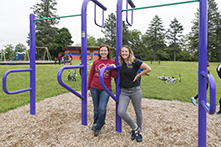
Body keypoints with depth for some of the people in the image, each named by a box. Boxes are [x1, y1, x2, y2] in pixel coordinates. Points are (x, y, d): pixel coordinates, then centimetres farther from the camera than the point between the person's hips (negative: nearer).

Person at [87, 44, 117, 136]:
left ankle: (98, 127, 12)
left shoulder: (111, 62, 3)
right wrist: (88, 88, 8)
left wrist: (113, 68, -17)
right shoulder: (96, 62, 6)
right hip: (94, 88, 2)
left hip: (105, 89, -2)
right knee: (96, 109, 11)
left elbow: (115, 76, 0)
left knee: (102, 108, -12)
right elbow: (91, 75, 9)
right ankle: (95, 123, 35)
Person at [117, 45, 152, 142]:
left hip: (135, 90, -2)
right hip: (124, 91, 3)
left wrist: (138, 75, -6)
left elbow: (149, 69, -6)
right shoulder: (120, 63, 4)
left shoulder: (135, 62, -7)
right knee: (121, 112, -12)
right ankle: (134, 128, 14)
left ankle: (138, 132, 34)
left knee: (138, 112, 11)